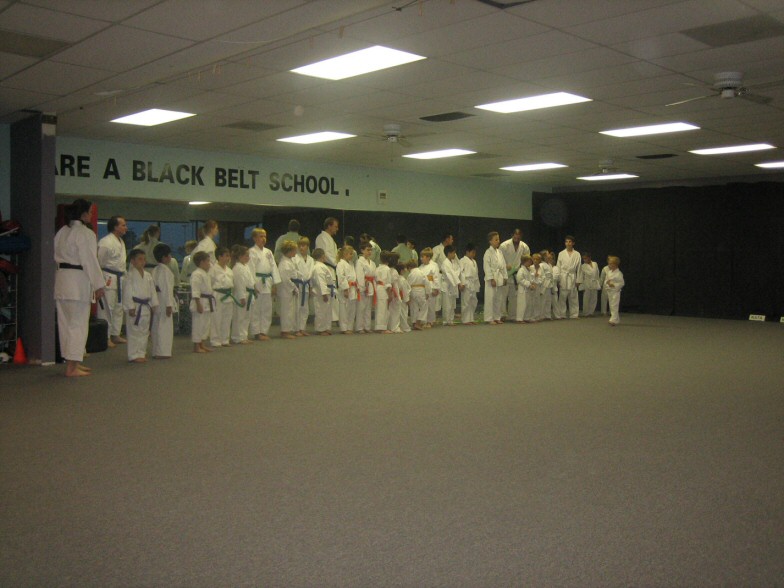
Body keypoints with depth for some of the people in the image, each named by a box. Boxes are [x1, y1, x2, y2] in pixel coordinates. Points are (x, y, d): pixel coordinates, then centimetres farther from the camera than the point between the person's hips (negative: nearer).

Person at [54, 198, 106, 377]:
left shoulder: (61, 232, 13)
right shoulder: (85, 234, -13)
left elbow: (57, 257, 17)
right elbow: (90, 261, -15)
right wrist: (99, 285, -12)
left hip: (62, 281, 9)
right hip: (78, 282, -9)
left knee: (66, 323, 13)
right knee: (78, 324, -4)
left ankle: (73, 362, 24)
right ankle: (72, 367, -4)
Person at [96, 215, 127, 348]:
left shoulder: (121, 242, 15)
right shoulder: (105, 242, -15)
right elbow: (99, 262, -15)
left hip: (120, 278, 10)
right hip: (108, 278, -10)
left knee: (119, 308, 15)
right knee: (106, 308, -6)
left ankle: (116, 334, 26)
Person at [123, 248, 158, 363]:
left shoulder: (148, 276, 11)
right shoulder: (130, 275, -8)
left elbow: (152, 291, 15)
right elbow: (128, 292, -13)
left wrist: (154, 305, 9)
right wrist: (131, 307, -17)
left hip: (146, 307, 7)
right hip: (135, 306, -7)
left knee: (144, 331, 11)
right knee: (134, 331, -3)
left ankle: (142, 353, 21)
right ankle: (134, 355, 2)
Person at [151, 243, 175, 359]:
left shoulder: (155, 270, 13)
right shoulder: (165, 270, -15)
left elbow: (154, 286, 16)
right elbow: (167, 288, -19)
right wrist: (169, 305, -19)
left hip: (157, 301, 10)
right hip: (164, 301, -10)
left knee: (157, 326, 13)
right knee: (165, 326, -5)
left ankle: (156, 351, 20)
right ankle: (162, 352, -3)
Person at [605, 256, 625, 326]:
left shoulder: (619, 273, -14)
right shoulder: (609, 272, 8)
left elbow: (622, 283, -12)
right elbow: (606, 280, 13)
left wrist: (614, 285, -20)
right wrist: (607, 282, -10)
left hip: (615, 291, -8)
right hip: (609, 291, 8)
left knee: (614, 306, -10)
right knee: (611, 306, 13)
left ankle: (613, 320, -10)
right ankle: (616, 319, 25)